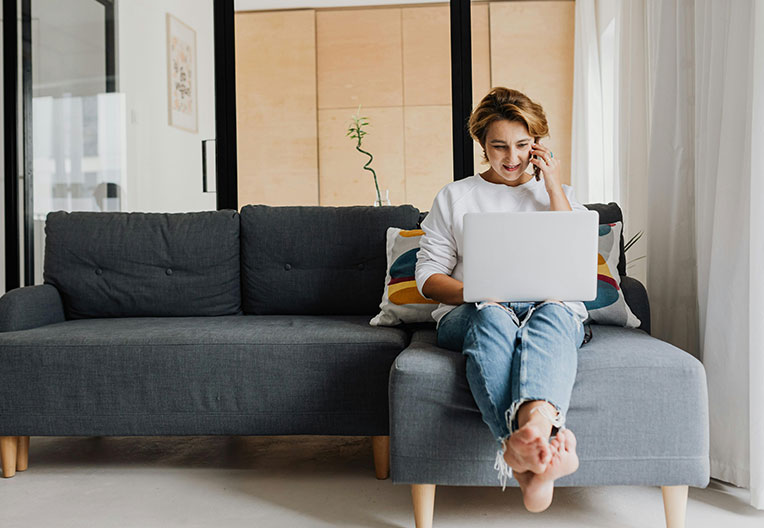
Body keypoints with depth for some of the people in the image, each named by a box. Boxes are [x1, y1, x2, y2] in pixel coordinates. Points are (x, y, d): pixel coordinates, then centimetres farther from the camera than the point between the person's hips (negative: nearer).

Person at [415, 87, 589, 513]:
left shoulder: (560, 194, 22)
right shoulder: (455, 197, 18)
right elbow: (428, 275, 10)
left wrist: (554, 187, 4)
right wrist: (473, 292, -12)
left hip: (554, 307, 1)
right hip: (470, 314, 0)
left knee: (553, 314, -37)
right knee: (493, 317, -38)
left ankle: (535, 424, -66)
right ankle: (533, 450, -60)